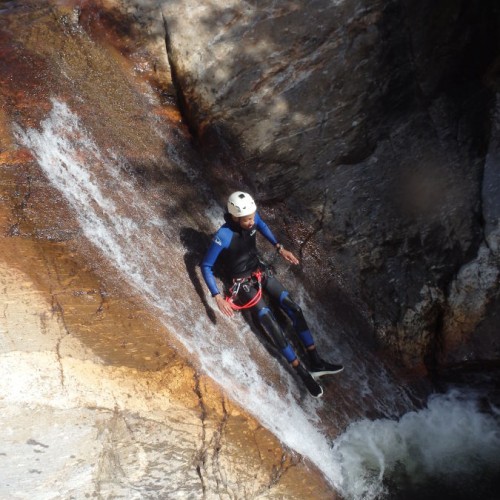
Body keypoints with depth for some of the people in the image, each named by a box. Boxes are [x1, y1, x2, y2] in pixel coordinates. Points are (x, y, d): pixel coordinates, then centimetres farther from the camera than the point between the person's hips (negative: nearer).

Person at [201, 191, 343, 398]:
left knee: (294, 308, -4)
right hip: (244, 282, -6)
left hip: (261, 271, 6)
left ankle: (315, 362, 5)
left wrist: (279, 248, 8)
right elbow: (206, 266, -22)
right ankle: (303, 373, -6)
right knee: (271, 325, -16)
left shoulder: (253, 218, -14)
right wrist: (218, 297, -31)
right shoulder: (223, 236, -30)